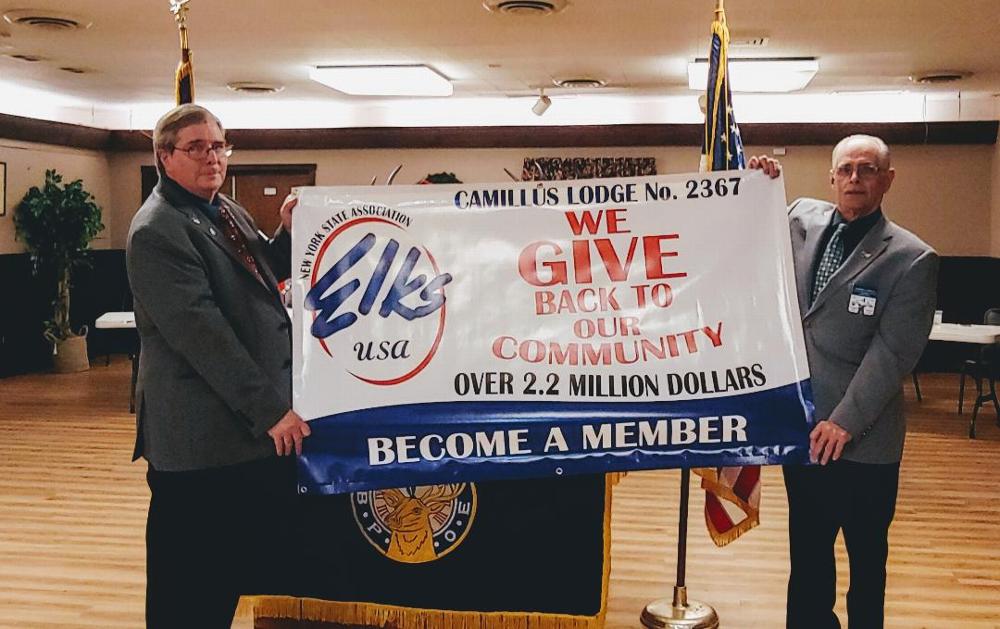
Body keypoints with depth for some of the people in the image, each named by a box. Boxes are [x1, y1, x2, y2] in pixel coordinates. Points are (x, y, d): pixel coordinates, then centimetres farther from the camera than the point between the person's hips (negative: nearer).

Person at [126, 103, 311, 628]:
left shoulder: (226, 211, 14)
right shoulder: (157, 230, -15)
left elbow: (264, 276, 28)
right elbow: (200, 331, -21)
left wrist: (288, 231, 6)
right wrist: (270, 409, -21)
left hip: (259, 424, 9)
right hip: (202, 435, -9)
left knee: (261, 558, 18)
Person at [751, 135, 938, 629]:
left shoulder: (911, 259, -10)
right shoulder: (801, 218, 4)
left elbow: (893, 352, -15)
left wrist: (846, 421, -19)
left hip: (862, 438, -4)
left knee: (866, 554, 14)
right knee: (807, 550, 18)